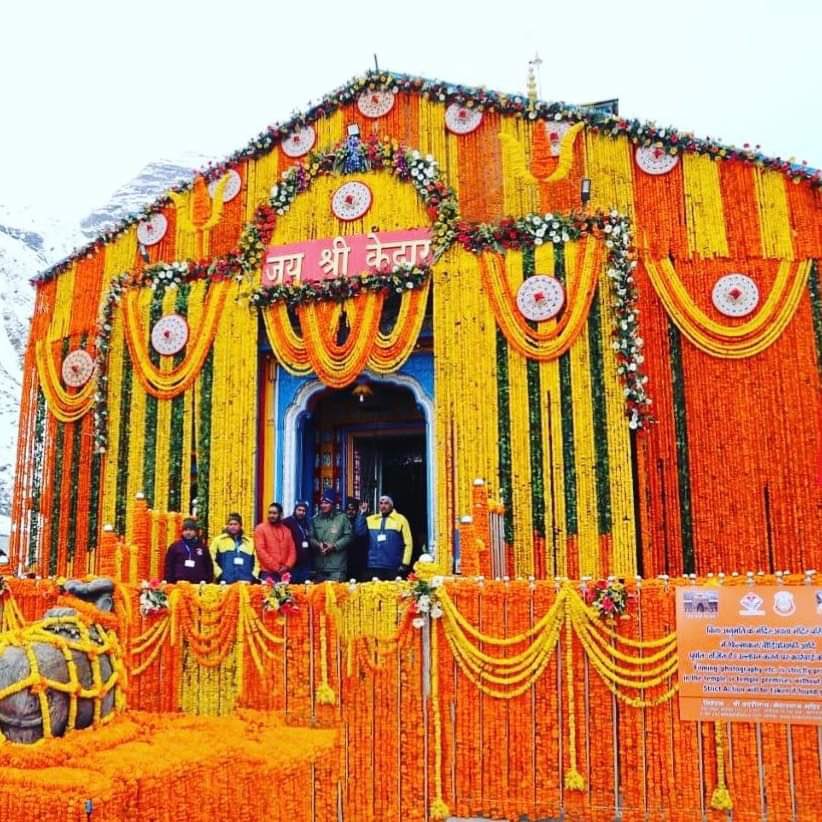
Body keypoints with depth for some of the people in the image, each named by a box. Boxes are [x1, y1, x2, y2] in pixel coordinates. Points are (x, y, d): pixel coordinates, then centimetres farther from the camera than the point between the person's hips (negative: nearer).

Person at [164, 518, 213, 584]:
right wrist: (168, 582, -1)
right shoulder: (175, 546, 6)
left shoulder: (203, 547, 9)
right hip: (179, 583, 0)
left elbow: (209, 566, 11)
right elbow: (169, 566, 7)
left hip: (198, 584, 1)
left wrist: (208, 582, 2)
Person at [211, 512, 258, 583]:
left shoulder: (249, 542, 18)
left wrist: (253, 577, 5)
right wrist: (220, 575, -7)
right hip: (226, 583, -2)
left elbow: (256, 561, 19)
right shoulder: (218, 540, 9)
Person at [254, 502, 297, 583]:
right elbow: (260, 551, -8)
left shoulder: (287, 530, 14)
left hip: (285, 573, 4)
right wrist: (275, 567, -11)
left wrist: (287, 566, -6)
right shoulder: (260, 528, 1)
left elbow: (292, 550, 11)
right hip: (268, 572, -4)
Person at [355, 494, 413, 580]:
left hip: (393, 568, -3)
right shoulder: (371, 519, 12)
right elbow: (360, 532, -1)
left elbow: (408, 543, -1)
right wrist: (362, 514, -4)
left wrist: (405, 564, -7)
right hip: (374, 567, 3)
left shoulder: (400, 519, 2)